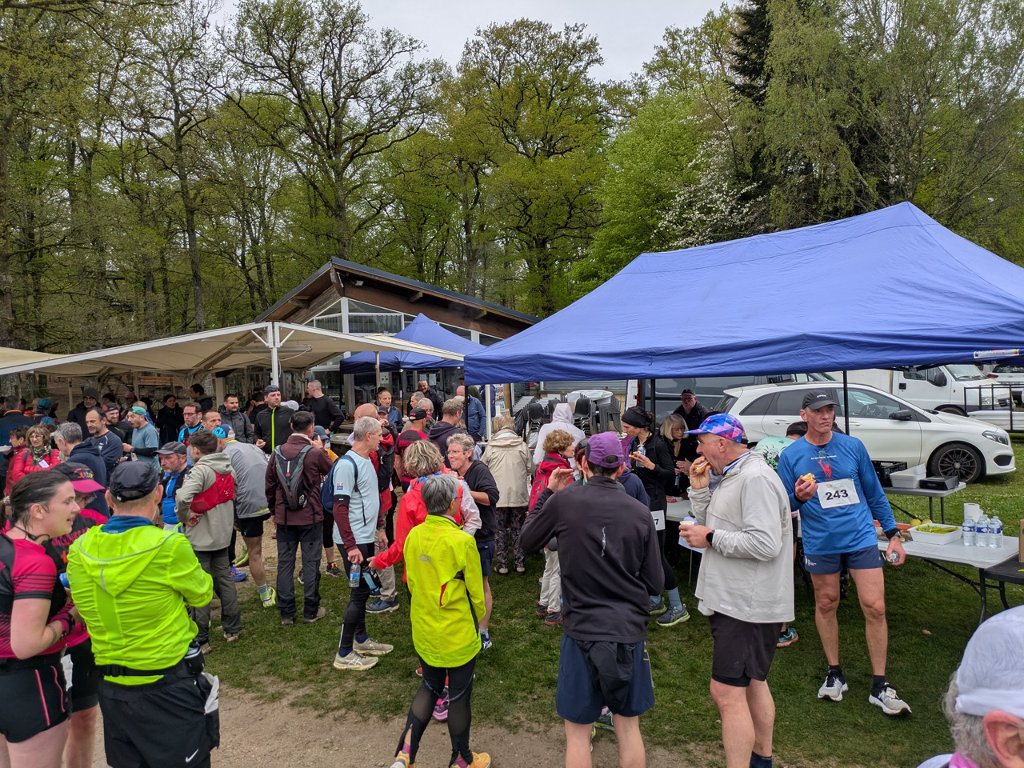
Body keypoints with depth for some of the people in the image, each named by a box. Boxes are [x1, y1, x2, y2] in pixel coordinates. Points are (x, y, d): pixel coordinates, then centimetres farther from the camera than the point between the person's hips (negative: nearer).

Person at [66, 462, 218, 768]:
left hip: (110, 686, 5)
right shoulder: (170, 546, -21)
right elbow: (202, 594, -5)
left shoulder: (80, 550, -6)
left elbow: (86, 610, 6)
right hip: (167, 687, -5)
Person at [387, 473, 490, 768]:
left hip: (424, 631, 5)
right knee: (459, 695, 14)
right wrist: (477, 619, 7)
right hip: (458, 634, -5)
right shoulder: (462, 541, -24)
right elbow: (475, 592, -13)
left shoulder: (413, 536, -8)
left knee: (430, 687, 23)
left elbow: (411, 581, 5)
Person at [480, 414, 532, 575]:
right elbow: (529, 469, 6)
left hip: (498, 496, -1)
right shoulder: (522, 446, -1)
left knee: (500, 530, 9)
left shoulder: (491, 448, -4)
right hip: (519, 495, 1)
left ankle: (502, 564, 12)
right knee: (518, 529, 12)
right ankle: (520, 563, 16)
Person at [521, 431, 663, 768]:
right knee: (629, 726, 20)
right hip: (630, 632, 2)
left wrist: (548, 492, 12)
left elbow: (528, 541, 7)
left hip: (582, 630, -2)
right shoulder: (640, 513, -6)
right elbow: (655, 583, 1)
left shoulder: (563, 501, -11)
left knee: (578, 730, 13)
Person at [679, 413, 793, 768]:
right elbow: (712, 527, 13)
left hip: (746, 606, -11)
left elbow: (766, 544, -28)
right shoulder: (731, 478, 12)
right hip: (738, 602, 11)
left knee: (727, 692, -8)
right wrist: (699, 490, 1)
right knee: (752, 682, 23)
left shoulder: (757, 479, -20)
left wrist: (710, 538, -21)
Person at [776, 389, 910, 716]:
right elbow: (785, 506, 1)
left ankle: (880, 686, 12)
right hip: (820, 541, 0)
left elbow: (874, 492, 9)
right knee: (826, 604, 12)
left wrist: (893, 534, 9)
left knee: (875, 607, -3)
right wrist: (799, 497, -21)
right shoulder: (791, 455, -4)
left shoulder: (853, 446, 1)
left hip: (861, 537, 1)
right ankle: (834, 673, 31)